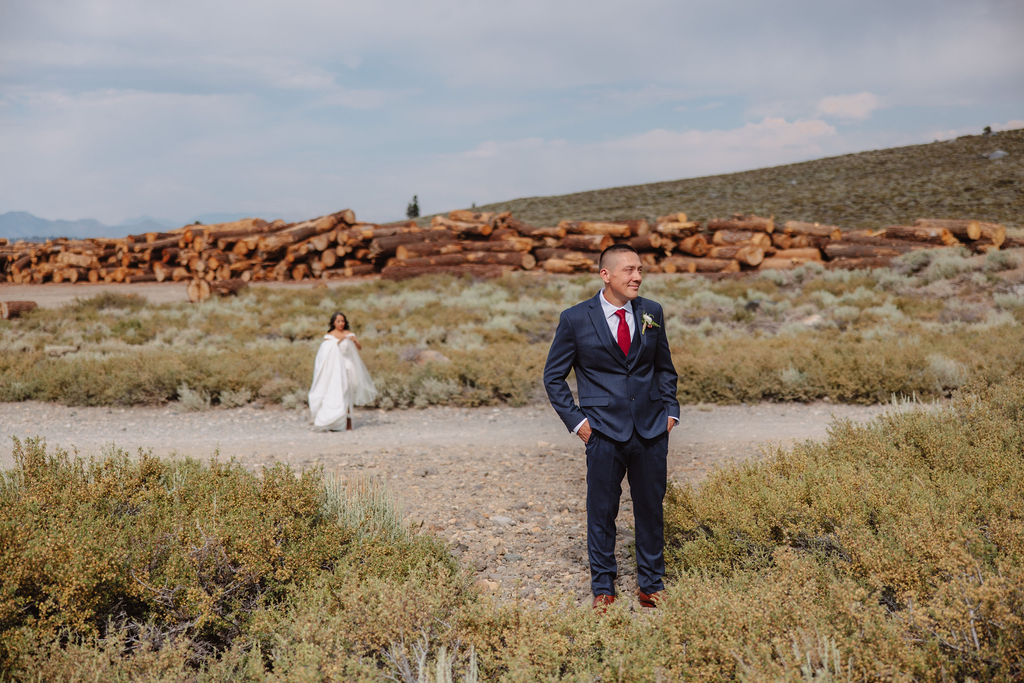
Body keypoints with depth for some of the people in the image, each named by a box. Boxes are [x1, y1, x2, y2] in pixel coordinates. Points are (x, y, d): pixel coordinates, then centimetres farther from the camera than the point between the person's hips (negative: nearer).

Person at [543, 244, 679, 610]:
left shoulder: (652, 312, 4)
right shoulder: (575, 319, -6)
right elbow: (553, 377, 2)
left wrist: (670, 409, 6)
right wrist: (576, 421, -5)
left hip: (652, 429, 3)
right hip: (605, 432, -3)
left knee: (651, 508, 11)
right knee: (602, 511, 7)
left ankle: (651, 584, 28)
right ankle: (603, 586, 24)